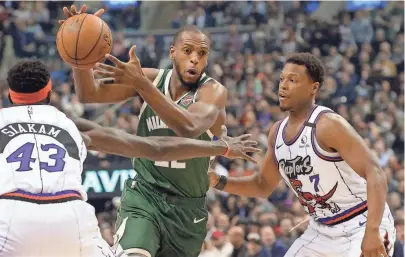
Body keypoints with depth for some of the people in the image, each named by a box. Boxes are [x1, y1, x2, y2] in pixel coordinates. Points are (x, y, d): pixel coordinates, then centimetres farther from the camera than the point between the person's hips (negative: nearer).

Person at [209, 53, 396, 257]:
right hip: (321, 231, 8)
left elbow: (375, 174, -28)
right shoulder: (278, 132, 4)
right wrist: (220, 183, 2)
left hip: (361, 227, -8)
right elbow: (263, 186, 18)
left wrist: (372, 232, -39)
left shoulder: (329, 125, -21)